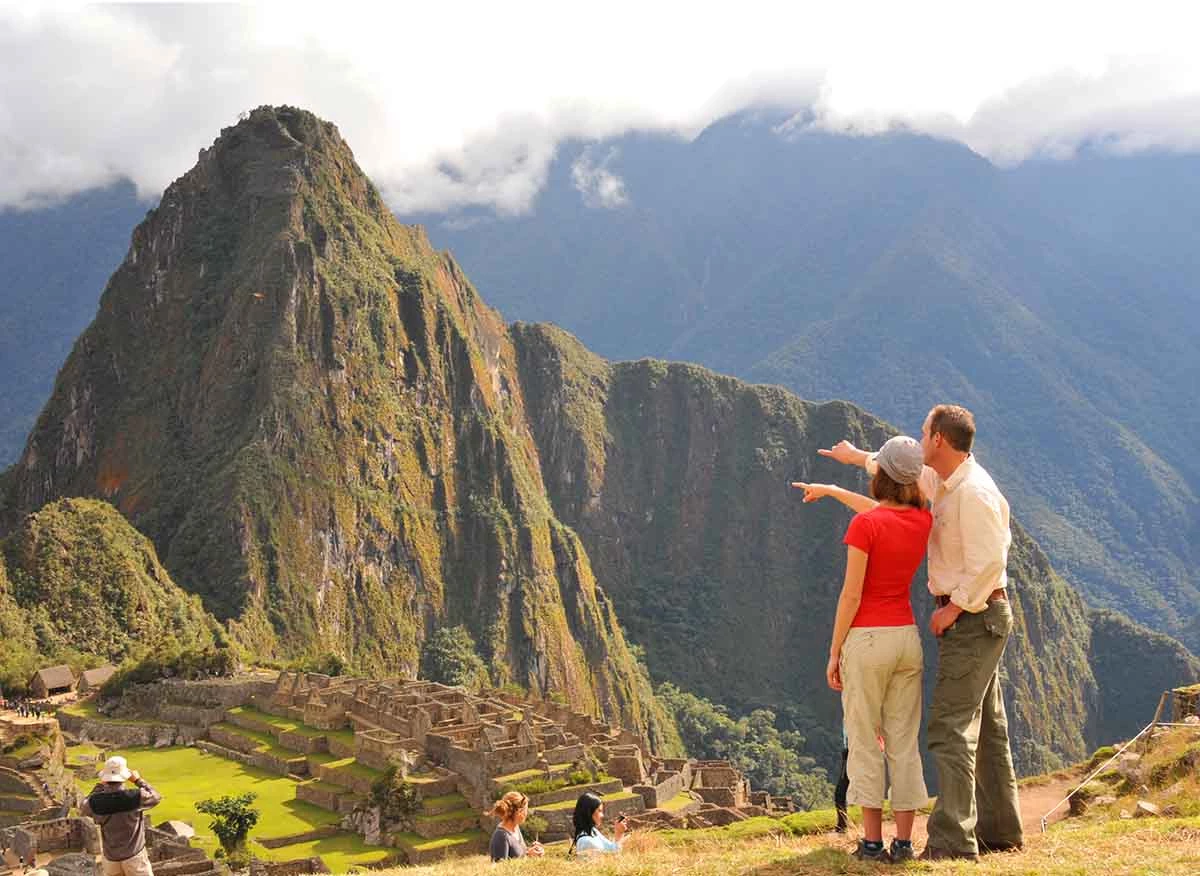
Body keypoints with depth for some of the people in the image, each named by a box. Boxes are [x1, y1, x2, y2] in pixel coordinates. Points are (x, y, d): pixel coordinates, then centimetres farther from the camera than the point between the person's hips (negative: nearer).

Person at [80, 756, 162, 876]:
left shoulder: (96, 801, -15)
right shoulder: (135, 796, -21)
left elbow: (83, 810, 10)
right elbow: (155, 797, 1)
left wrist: (99, 786, 13)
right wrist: (138, 780, 11)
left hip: (110, 859, 3)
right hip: (135, 857, -3)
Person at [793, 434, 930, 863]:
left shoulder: (864, 526, -14)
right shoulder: (924, 521, 4)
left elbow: (851, 594, -14)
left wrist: (834, 652, -6)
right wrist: (831, 490, 32)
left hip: (866, 639, -5)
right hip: (908, 638, 5)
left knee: (865, 743, 3)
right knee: (904, 744, 8)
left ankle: (873, 841, 4)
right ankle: (903, 841, 9)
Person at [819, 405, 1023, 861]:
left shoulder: (975, 492, -20)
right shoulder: (945, 481, 10)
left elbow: (988, 564, -24)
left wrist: (953, 609, -16)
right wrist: (858, 457, 43)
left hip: (974, 617, -10)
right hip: (970, 617, 10)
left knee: (952, 725, -12)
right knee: (987, 726, 13)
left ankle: (952, 840, -14)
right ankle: (1000, 831, 21)